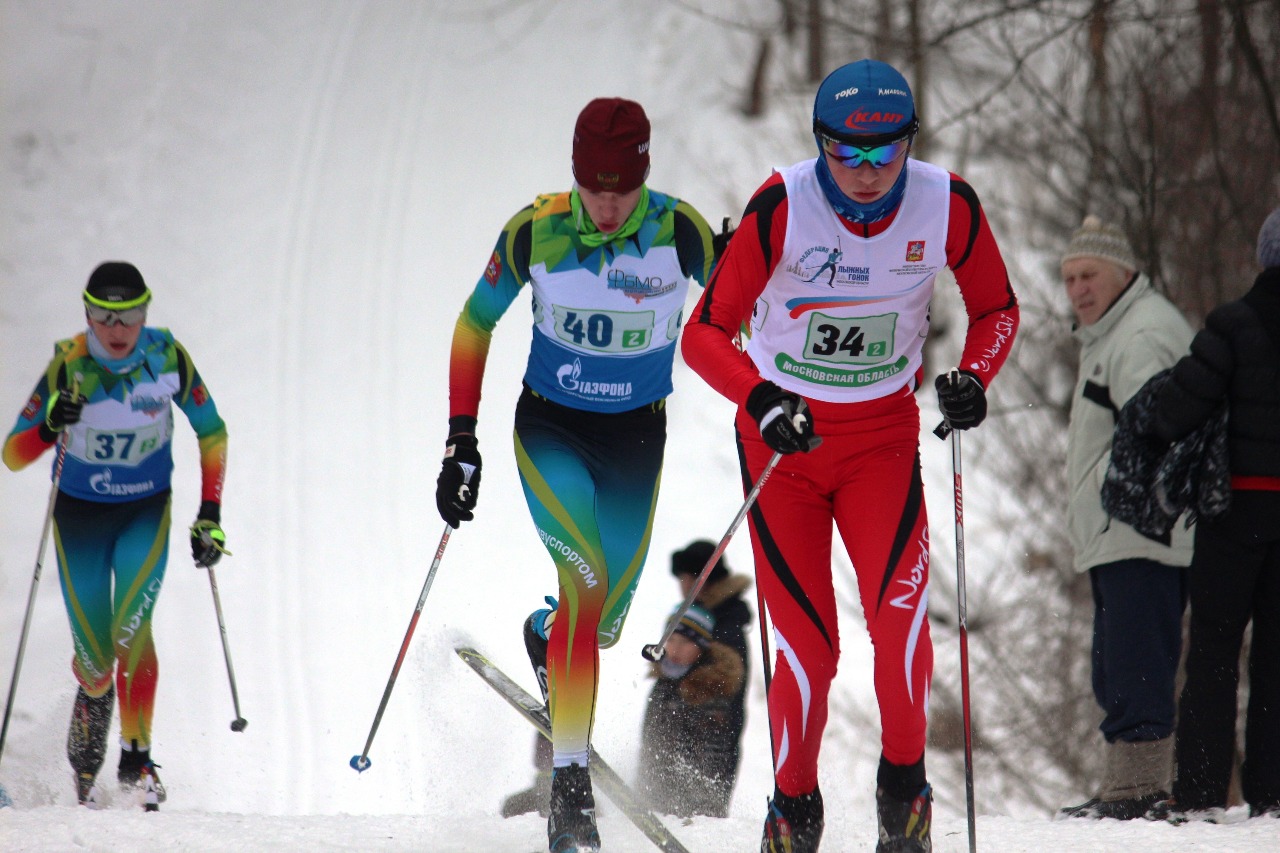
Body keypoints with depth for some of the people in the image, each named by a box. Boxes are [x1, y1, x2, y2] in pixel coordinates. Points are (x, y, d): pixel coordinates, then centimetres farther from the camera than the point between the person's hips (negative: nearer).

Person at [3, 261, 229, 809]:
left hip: (146, 513, 0)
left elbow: (211, 433, -1)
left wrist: (210, 515, -6)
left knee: (132, 630, -22)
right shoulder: (69, 365, -21)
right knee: (95, 659, 0)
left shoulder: (167, 356, -16)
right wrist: (51, 426, -42)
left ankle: (137, 755, -12)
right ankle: (93, 700, 37)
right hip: (80, 516, 0)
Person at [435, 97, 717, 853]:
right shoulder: (535, 232, -16)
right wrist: (462, 441, -4)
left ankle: (547, 637, 49)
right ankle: (569, 781, -21)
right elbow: (475, 324, -2)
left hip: (636, 438, 2)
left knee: (604, 622, 9)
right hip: (550, 428, -2)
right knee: (587, 578, -25)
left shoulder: (680, 232, -18)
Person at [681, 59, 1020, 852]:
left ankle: (904, 784, 1)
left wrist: (973, 378, -16)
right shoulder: (783, 206, -20)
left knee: (899, 607, -20)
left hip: (883, 435, 1)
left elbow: (997, 310, 4)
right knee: (808, 642, -7)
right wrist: (762, 400, -32)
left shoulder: (946, 204, -13)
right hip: (784, 433, -1)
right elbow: (706, 333, -15)